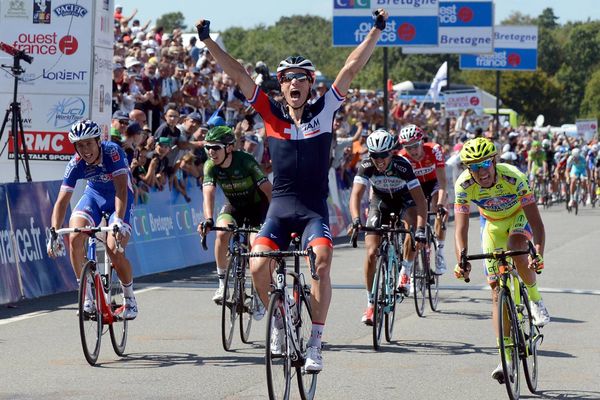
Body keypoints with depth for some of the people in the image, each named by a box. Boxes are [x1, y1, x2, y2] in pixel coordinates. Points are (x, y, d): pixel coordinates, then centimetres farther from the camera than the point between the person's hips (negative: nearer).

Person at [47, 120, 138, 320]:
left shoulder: (112, 152, -30)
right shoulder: (76, 164, -21)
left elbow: (121, 189, -38)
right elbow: (62, 200, -22)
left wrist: (119, 221, -52)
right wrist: (53, 233, -35)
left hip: (119, 199, -3)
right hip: (94, 195, 3)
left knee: (114, 250, -21)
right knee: (75, 237, -23)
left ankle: (130, 298, 5)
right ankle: (86, 297, -9)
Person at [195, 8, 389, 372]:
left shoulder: (324, 111, 3)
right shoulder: (272, 113, 5)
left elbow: (352, 68, -1)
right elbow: (237, 74, 2)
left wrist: (376, 32, -6)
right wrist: (208, 42, -3)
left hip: (314, 209, -1)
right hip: (280, 207, 1)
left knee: (321, 261, -26)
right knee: (259, 267, -18)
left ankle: (315, 343, -19)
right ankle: (279, 320, 11)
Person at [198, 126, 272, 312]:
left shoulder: (246, 161, -29)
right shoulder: (210, 166, -19)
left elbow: (268, 189, -30)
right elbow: (208, 193, -31)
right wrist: (208, 219, -48)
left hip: (257, 205, -3)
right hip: (233, 206, 3)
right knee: (222, 233, -27)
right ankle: (222, 282, -11)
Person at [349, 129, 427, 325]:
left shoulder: (402, 166, -33)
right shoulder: (366, 167, -27)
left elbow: (420, 199, -37)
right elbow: (356, 194, -35)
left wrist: (421, 228, -49)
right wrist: (356, 219, -55)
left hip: (404, 201, -1)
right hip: (380, 202, 1)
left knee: (413, 225, -33)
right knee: (372, 253, -12)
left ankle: (405, 272, -10)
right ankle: (371, 304, 1)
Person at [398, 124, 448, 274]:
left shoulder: (434, 150, -31)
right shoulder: (402, 158, -27)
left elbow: (442, 180, -35)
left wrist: (440, 204, -48)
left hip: (434, 183, -2)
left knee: (441, 211, -30)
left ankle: (440, 252, -21)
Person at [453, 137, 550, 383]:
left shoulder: (514, 178, -35)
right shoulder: (464, 185, -29)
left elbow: (535, 221, -38)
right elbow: (461, 227, -33)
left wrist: (538, 253, -54)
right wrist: (461, 260, -50)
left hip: (519, 217, -2)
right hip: (492, 223, 2)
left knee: (516, 251, -36)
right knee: (497, 289, -5)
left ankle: (535, 299, -6)